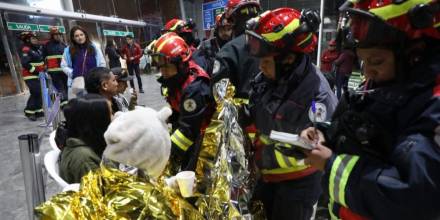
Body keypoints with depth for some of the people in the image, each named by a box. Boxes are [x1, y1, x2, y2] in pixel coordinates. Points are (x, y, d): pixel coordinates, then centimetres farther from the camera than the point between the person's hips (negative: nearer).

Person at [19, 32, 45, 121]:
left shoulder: (38, 48, 9)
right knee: (36, 93, -12)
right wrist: (35, 71, -19)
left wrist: (44, 68, 16)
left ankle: (38, 111, 21)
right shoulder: (26, 50, -15)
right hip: (31, 76, -8)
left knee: (40, 93, 10)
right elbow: (25, 64, -22)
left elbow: (42, 58, 27)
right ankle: (29, 112, 1)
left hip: (39, 75, 8)